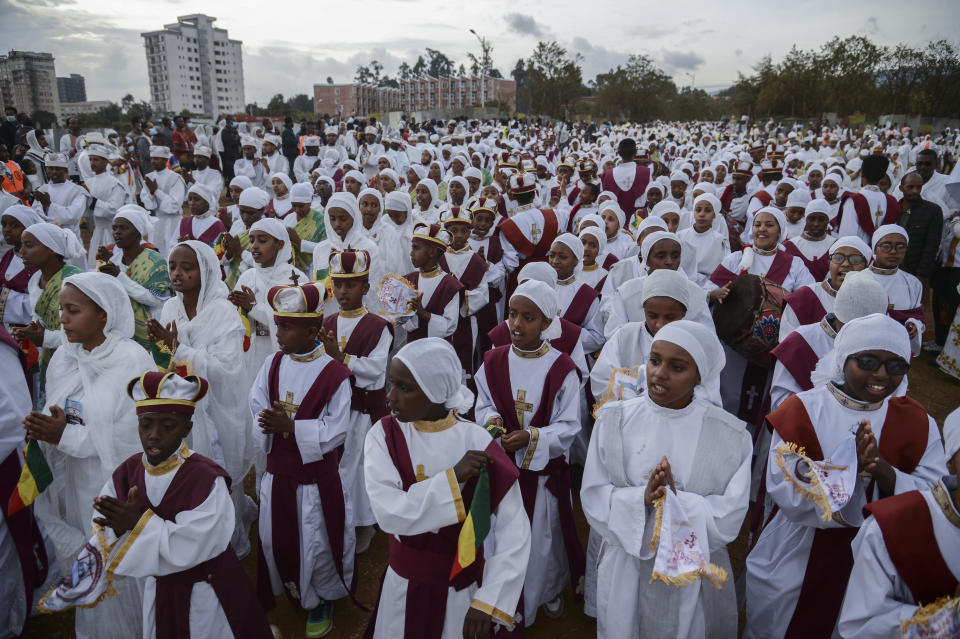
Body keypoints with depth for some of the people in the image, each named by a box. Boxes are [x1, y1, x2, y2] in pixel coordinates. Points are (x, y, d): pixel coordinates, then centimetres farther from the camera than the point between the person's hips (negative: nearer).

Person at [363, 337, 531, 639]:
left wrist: (488, 603, -21)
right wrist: (452, 478, -28)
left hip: (463, 589, -2)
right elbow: (389, 513, -24)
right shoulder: (383, 436, -12)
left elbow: (514, 531, -17)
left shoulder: (477, 444, -19)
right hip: (403, 586, 2)